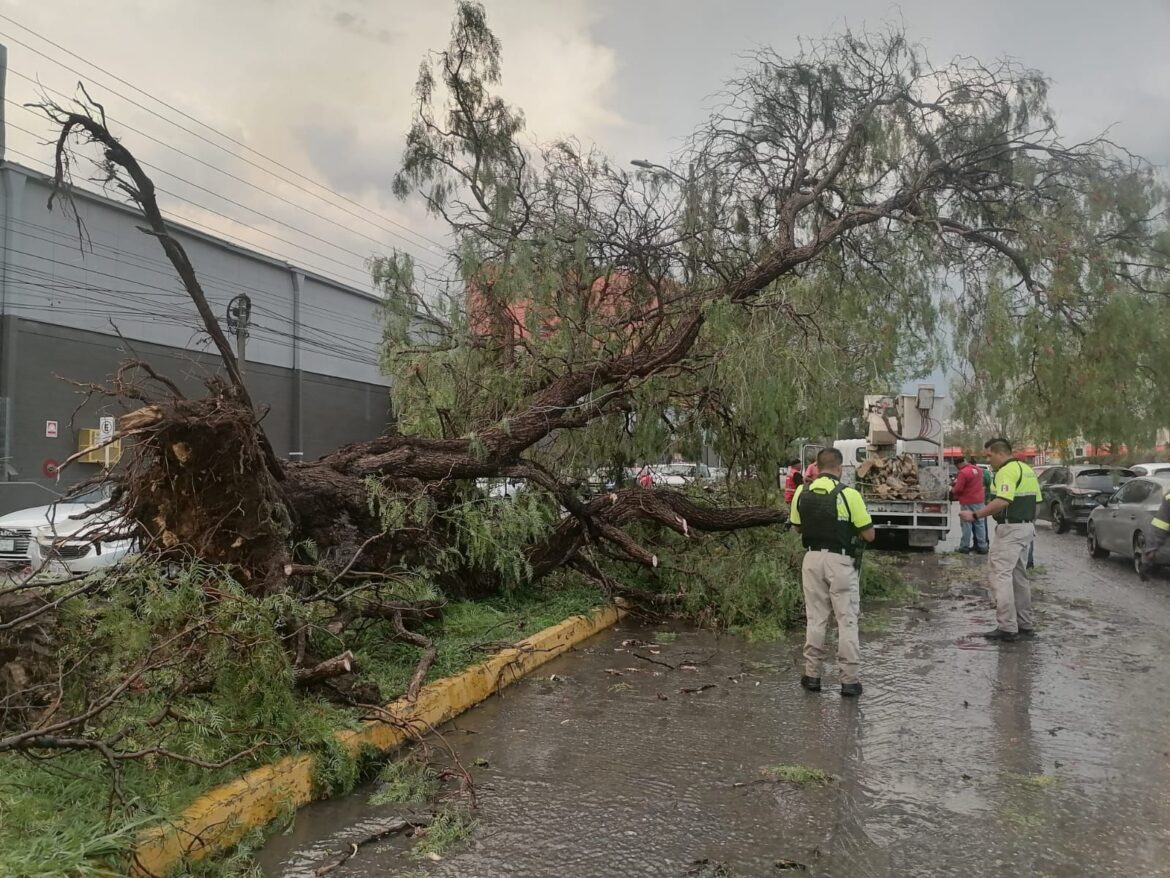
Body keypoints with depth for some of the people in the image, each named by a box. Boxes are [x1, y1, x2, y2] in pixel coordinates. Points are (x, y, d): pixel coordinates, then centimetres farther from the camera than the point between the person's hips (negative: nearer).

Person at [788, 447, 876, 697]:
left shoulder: (801, 493, -1)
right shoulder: (848, 494, -14)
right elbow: (869, 535, -8)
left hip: (813, 558, 4)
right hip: (841, 562, -4)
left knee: (815, 619, 13)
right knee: (847, 621, 5)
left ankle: (812, 675, 18)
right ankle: (849, 680, 9)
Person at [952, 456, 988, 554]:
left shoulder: (963, 472, -19)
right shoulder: (978, 470, 6)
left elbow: (958, 489, -16)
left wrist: (952, 490, 6)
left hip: (967, 502, -7)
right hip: (979, 501, 7)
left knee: (967, 525, 0)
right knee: (980, 524, 9)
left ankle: (964, 547, 5)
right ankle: (982, 546, 11)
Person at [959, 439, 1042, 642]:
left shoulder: (1007, 471, -16)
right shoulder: (1027, 469, 16)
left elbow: (1002, 501, -28)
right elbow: (1036, 501, 18)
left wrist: (975, 515, -24)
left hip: (1010, 529, -10)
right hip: (1027, 527, 10)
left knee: (1001, 575, -8)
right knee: (1019, 575, 17)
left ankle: (1007, 627, -11)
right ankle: (1025, 624, 23)